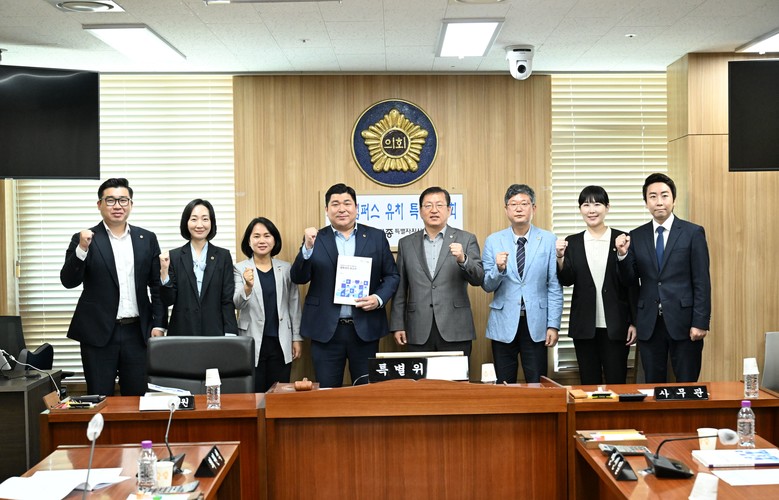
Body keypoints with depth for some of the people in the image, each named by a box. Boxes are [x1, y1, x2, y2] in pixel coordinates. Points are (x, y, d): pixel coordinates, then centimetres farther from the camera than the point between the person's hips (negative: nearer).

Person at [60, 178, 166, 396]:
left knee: (137, 398, 7)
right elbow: (68, 281, -7)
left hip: (138, 332, 2)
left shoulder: (147, 239, 7)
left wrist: (158, 324, 1)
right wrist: (82, 249, -22)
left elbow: (157, 286, 8)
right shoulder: (85, 239, 1)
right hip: (98, 333, -2)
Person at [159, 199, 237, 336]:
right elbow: (168, 300, 1)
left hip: (214, 332, 0)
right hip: (182, 332, 0)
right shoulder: (174, 256, 3)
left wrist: (230, 336, -7)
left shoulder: (223, 256, 3)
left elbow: (228, 300, 0)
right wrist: (164, 272, -14)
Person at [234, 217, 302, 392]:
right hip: (252, 343, -2)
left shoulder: (286, 268, 6)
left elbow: (294, 304, 9)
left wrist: (297, 338, 6)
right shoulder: (240, 269, -1)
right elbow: (237, 304, -11)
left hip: (281, 343, 2)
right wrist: (248, 287, -31)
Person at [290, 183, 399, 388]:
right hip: (326, 330, 0)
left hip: (365, 329, 1)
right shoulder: (315, 239, 5)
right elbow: (298, 278, -2)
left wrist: (379, 298, -10)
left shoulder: (376, 237, 7)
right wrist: (308, 248, -17)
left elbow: (392, 275, 8)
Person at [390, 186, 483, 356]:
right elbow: (400, 289, 11)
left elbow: (478, 279, -3)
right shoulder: (406, 243, 10)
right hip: (419, 333, 1)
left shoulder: (466, 239, 5)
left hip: (455, 331, -1)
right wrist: (397, 326, 5)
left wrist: (462, 259, -21)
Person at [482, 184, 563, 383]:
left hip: (536, 324, -1)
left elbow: (554, 287, 0)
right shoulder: (493, 241, 3)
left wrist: (553, 325, -4)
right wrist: (499, 268, -17)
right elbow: (487, 286, 3)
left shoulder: (548, 240, 1)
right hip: (503, 324, 1)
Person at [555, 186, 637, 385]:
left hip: (616, 326, -2)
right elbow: (566, 281, 0)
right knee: (589, 384, 9)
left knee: (617, 383, 3)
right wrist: (560, 257, -18)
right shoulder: (572, 243, 6)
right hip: (584, 327, 2)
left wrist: (634, 323, -2)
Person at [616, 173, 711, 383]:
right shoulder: (636, 236, 8)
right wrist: (623, 255, -11)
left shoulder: (693, 233, 0)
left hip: (683, 322, -2)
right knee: (652, 386, 8)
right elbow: (631, 280, 7)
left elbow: (702, 281, -3)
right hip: (648, 324, 3)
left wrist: (700, 323, -9)